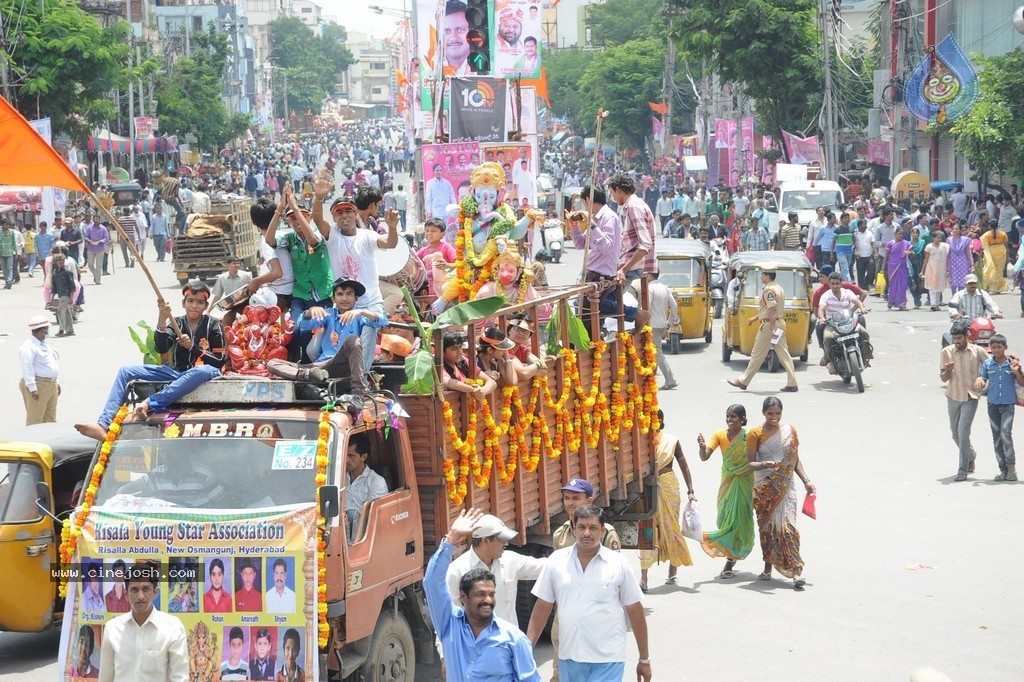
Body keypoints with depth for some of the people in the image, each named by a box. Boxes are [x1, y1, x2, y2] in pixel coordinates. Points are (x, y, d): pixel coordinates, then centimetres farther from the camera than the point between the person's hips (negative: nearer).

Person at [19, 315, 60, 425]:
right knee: (35, 420, -8)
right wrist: (33, 389, -26)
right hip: (38, 386, -10)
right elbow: (27, 369, -21)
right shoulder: (28, 347, -16)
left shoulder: (45, 345, 16)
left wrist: (55, 383, 24)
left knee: (50, 419, 15)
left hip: (51, 385, 10)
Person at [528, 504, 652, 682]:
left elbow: (635, 611, 2)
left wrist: (644, 659, 4)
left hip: (607, 661, -3)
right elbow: (542, 607, 7)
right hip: (569, 658, 3)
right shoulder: (556, 562, 2)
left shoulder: (618, 564, -2)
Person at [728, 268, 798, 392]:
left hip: (769, 325, -9)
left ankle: (743, 381, 7)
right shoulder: (779, 289, 16)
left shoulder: (768, 290, -14)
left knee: (757, 354, -1)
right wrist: (756, 317, 30)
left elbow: (772, 310, -23)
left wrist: (772, 329, -28)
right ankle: (792, 384, 1)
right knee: (784, 354, 6)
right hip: (780, 323, 9)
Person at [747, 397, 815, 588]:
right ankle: (768, 568, 21)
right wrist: (765, 465, -25)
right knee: (766, 527, 7)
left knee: (787, 525, -11)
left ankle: (796, 571, -16)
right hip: (764, 487, 0)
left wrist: (806, 481, 6)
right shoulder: (755, 434, -2)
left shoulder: (790, 431, 5)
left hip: (785, 486, 0)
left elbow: (795, 459, 13)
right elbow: (750, 463, -6)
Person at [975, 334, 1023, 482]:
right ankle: (1003, 469, 11)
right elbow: (981, 379, 12)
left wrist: (1016, 371, -15)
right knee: (996, 437, 5)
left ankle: (1012, 467, -7)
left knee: (1006, 434, -17)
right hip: (993, 404, 3)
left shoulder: (1012, 362, -3)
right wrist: (979, 382, -11)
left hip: (1008, 404, -3)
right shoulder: (987, 363, 2)